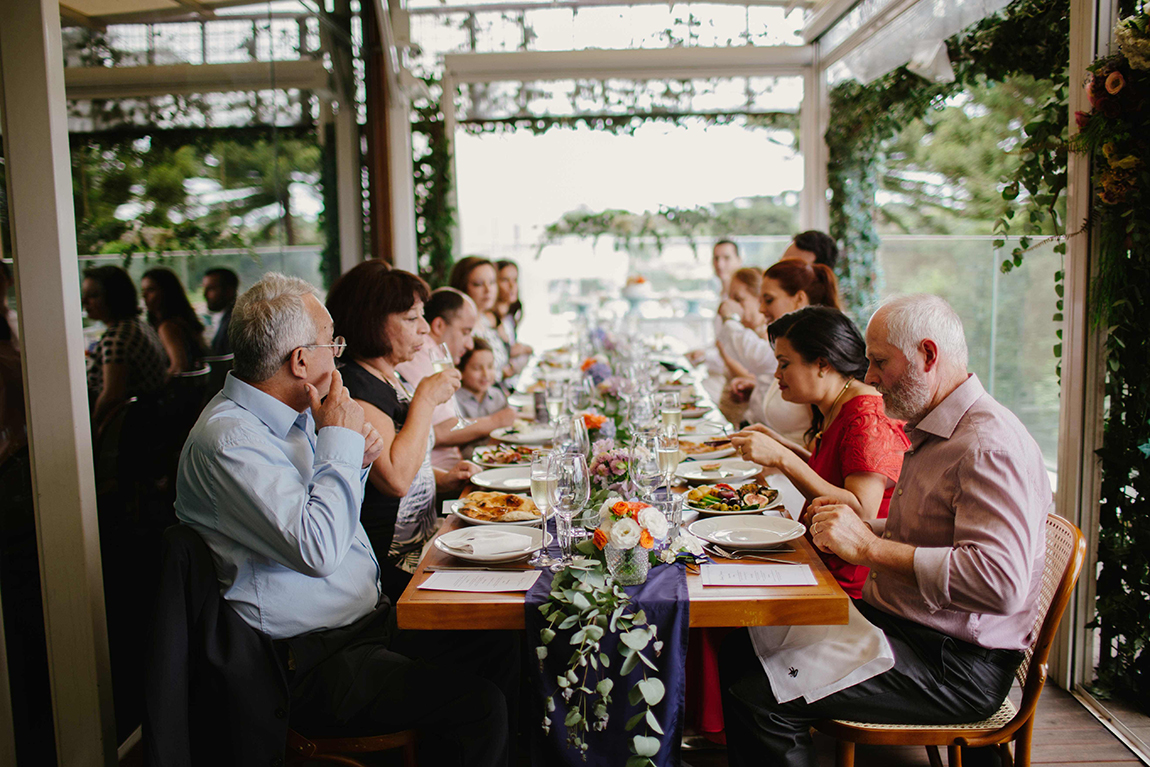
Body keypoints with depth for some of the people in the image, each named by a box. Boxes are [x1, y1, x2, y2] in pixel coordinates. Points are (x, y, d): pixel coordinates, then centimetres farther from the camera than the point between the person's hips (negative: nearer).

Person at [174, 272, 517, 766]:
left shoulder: (293, 416, 9)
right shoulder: (228, 439, -21)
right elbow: (318, 551, -29)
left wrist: (356, 462, 2)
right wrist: (341, 443, -18)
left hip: (367, 617, 10)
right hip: (309, 663, -9)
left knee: (499, 652, 4)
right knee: (478, 705, -20)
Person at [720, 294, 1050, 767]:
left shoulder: (989, 447, -19)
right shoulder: (930, 433, 15)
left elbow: (1001, 583, -32)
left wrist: (870, 548, -26)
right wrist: (853, 529, 7)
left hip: (957, 664, -10)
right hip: (894, 621, 10)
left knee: (759, 700, -21)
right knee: (744, 648, 4)